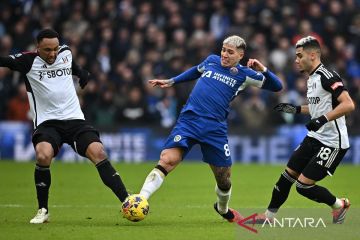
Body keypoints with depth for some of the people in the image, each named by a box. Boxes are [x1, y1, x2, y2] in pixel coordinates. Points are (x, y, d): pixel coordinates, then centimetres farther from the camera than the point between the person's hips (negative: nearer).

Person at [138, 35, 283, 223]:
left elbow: (276, 86, 7)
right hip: (189, 120, 0)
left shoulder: (244, 74, 7)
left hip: (215, 129, 0)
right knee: (167, 160, -22)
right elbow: (196, 71, 35)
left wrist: (263, 70, -9)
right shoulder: (211, 61, 13)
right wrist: (171, 82, 34)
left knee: (224, 178, 9)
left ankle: (223, 209, 42)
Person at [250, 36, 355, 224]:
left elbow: (348, 104, -28)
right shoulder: (312, 78, 11)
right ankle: (269, 215, 19)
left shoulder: (327, 76, -19)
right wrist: (296, 109, 19)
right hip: (314, 138, 9)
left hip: (332, 143, -9)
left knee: (303, 186, -8)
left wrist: (323, 119, -34)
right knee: (288, 175, 8)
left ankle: (338, 205, 15)